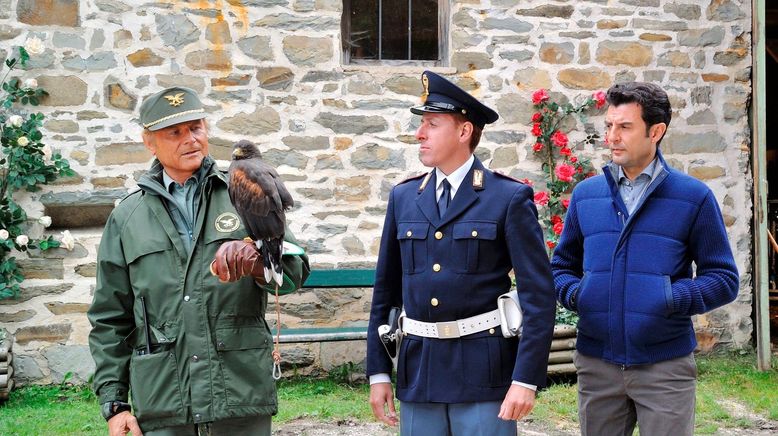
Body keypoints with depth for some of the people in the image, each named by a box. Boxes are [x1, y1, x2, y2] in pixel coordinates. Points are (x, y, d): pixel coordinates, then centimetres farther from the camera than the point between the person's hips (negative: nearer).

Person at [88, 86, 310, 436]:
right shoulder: (127, 218, 9)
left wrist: (257, 260, -24)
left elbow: (295, 270, -2)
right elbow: (109, 321, 11)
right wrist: (113, 403, 5)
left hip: (242, 394, 0)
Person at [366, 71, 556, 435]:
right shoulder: (403, 198, 9)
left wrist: (526, 379, -15)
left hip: (484, 373, -4)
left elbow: (538, 295, -9)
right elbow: (386, 291, 12)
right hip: (418, 371, 4)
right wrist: (378, 372, 8)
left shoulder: (510, 198, -5)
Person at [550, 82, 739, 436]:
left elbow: (723, 278, -1)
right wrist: (573, 293, -6)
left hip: (666, 365, -3)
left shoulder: (693, 197, -1)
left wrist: (672, 299, -18)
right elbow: (561, 266, 16)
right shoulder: (586, 194, 8)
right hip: (596, 363, 3)